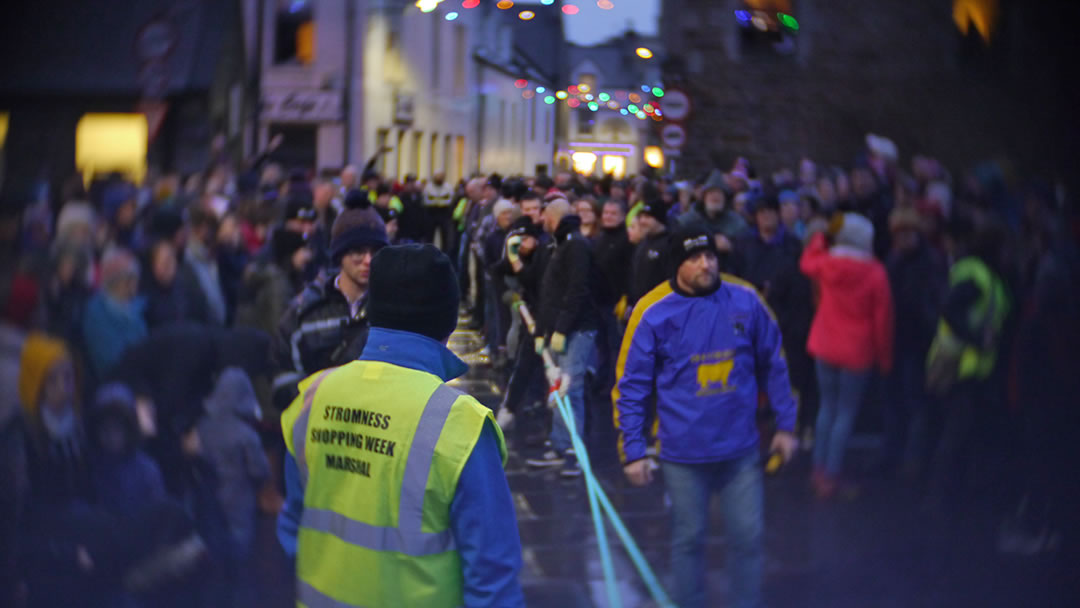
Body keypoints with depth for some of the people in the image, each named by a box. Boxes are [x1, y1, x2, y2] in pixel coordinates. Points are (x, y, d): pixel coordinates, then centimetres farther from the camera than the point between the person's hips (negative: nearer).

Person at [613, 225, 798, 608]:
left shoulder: (746, 300, -4)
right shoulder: (653, 313, -10)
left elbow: (773, 365, 7)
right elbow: (630, 387, -5)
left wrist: (785, 424, 9)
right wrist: (633, 451, -7)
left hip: (740, 448, 2)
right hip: (683, 452, -2)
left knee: (748, 536, 7)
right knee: (689, 539, 10)